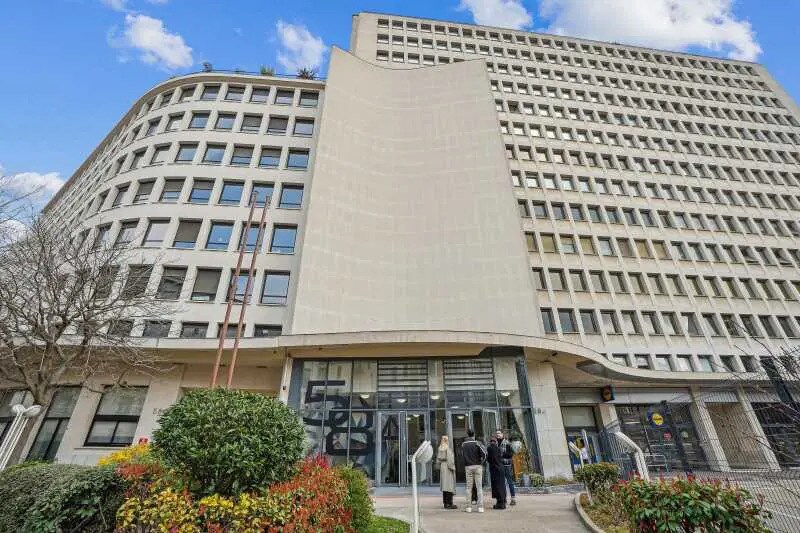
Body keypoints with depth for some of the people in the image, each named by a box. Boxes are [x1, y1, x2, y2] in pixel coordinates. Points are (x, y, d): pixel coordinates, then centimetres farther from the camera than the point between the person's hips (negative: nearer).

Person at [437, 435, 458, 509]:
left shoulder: (440, 449, 7)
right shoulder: (448, 449, -15)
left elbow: (438, 460, 11)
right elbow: (450, 459, -18)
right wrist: (452, 467, -9)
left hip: (442, 467, 7)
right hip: (448, 468, -7)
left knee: (444, 486, 11)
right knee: (450, 485, -3)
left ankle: (445, 503, 16)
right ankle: (449, 503, -2)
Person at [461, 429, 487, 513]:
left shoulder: (463, 444, 4)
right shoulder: (477, 443, -5)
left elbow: (462, 455, 9)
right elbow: (484, 453, -12)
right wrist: (482, 462, 0)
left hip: (468, 467, 2)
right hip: (477, 466, -2)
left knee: (469, 487, 8)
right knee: (479, 487, 5)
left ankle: (469, 507, 9)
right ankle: (480, 507, 4)